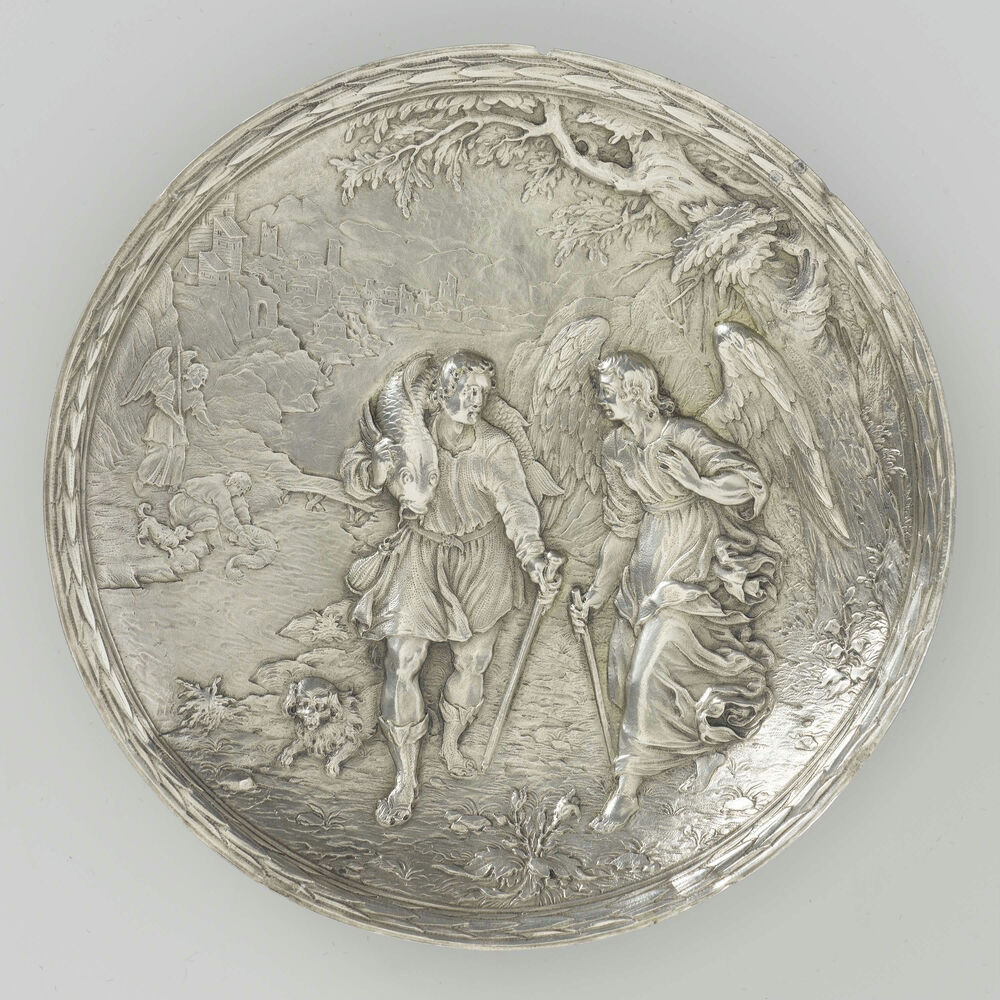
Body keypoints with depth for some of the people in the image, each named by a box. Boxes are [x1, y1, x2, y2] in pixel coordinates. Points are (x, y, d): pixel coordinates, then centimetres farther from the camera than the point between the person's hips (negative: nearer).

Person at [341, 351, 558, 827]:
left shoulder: (495, 447, -9)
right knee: (401, 664, -8)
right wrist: (383, 465, -24)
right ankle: (405, 781, 3)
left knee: (471, 662, 13)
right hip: (420, 560, 0)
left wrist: (534, 558, -28)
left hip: (480, 565, 1)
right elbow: (354, 473, -2)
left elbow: (517, 506, -14)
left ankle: (451, 744, 41)